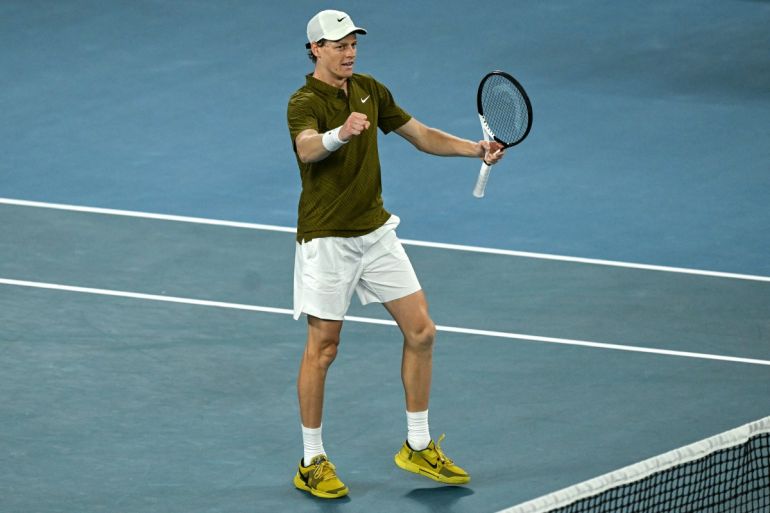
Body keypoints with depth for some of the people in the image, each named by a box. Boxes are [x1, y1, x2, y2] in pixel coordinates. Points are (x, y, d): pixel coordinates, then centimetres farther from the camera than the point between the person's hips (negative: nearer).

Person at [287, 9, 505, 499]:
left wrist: (475, 148, 1)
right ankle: (313, 463, 11)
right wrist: (339, 133, -59)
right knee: (323, 349, -1)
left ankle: (418, 447, 16)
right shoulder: (304, 102, -16)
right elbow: (308, 148, -38)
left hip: (376, 231, 7)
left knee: (421, 331, 4)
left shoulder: (370, 90, 6)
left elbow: (421, 134, 15)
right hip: (328, 239, -7)